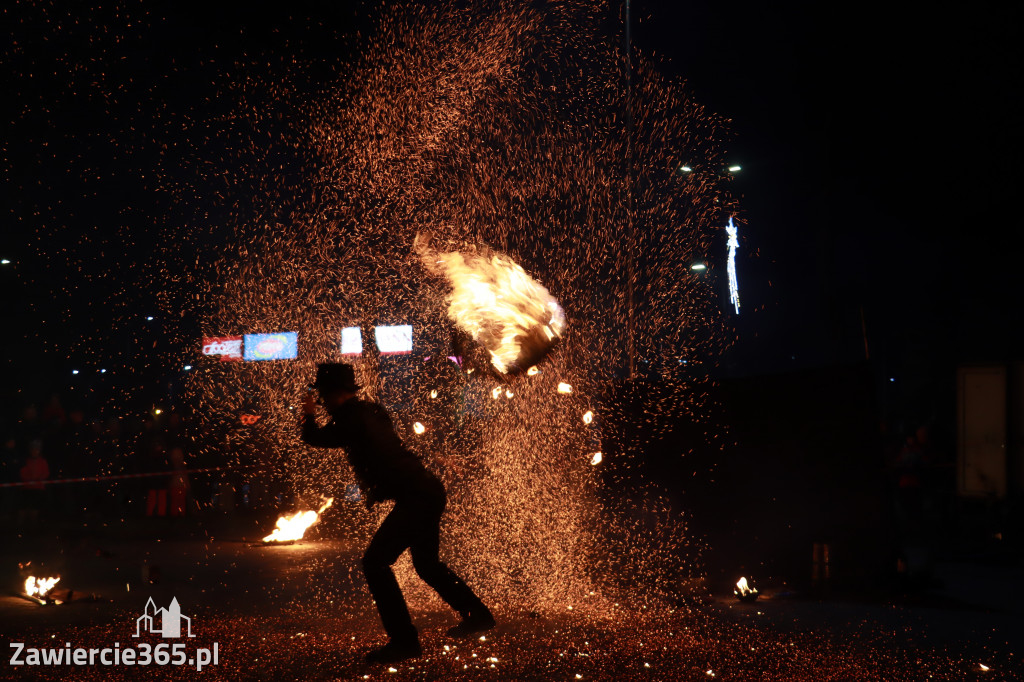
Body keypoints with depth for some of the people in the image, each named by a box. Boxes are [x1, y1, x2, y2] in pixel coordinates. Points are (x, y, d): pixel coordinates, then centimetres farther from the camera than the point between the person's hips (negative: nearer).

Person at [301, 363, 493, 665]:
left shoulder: (351, 416, -12)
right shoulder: (370, 411, 15)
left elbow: (314, 439, -4)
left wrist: (309, 416, 13)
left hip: (416, 497, -10)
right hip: (429, 492, 10)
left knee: (375, 562, -10)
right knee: (427, 564, 25)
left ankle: (403, 640, -10)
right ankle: (476, 614, 38)